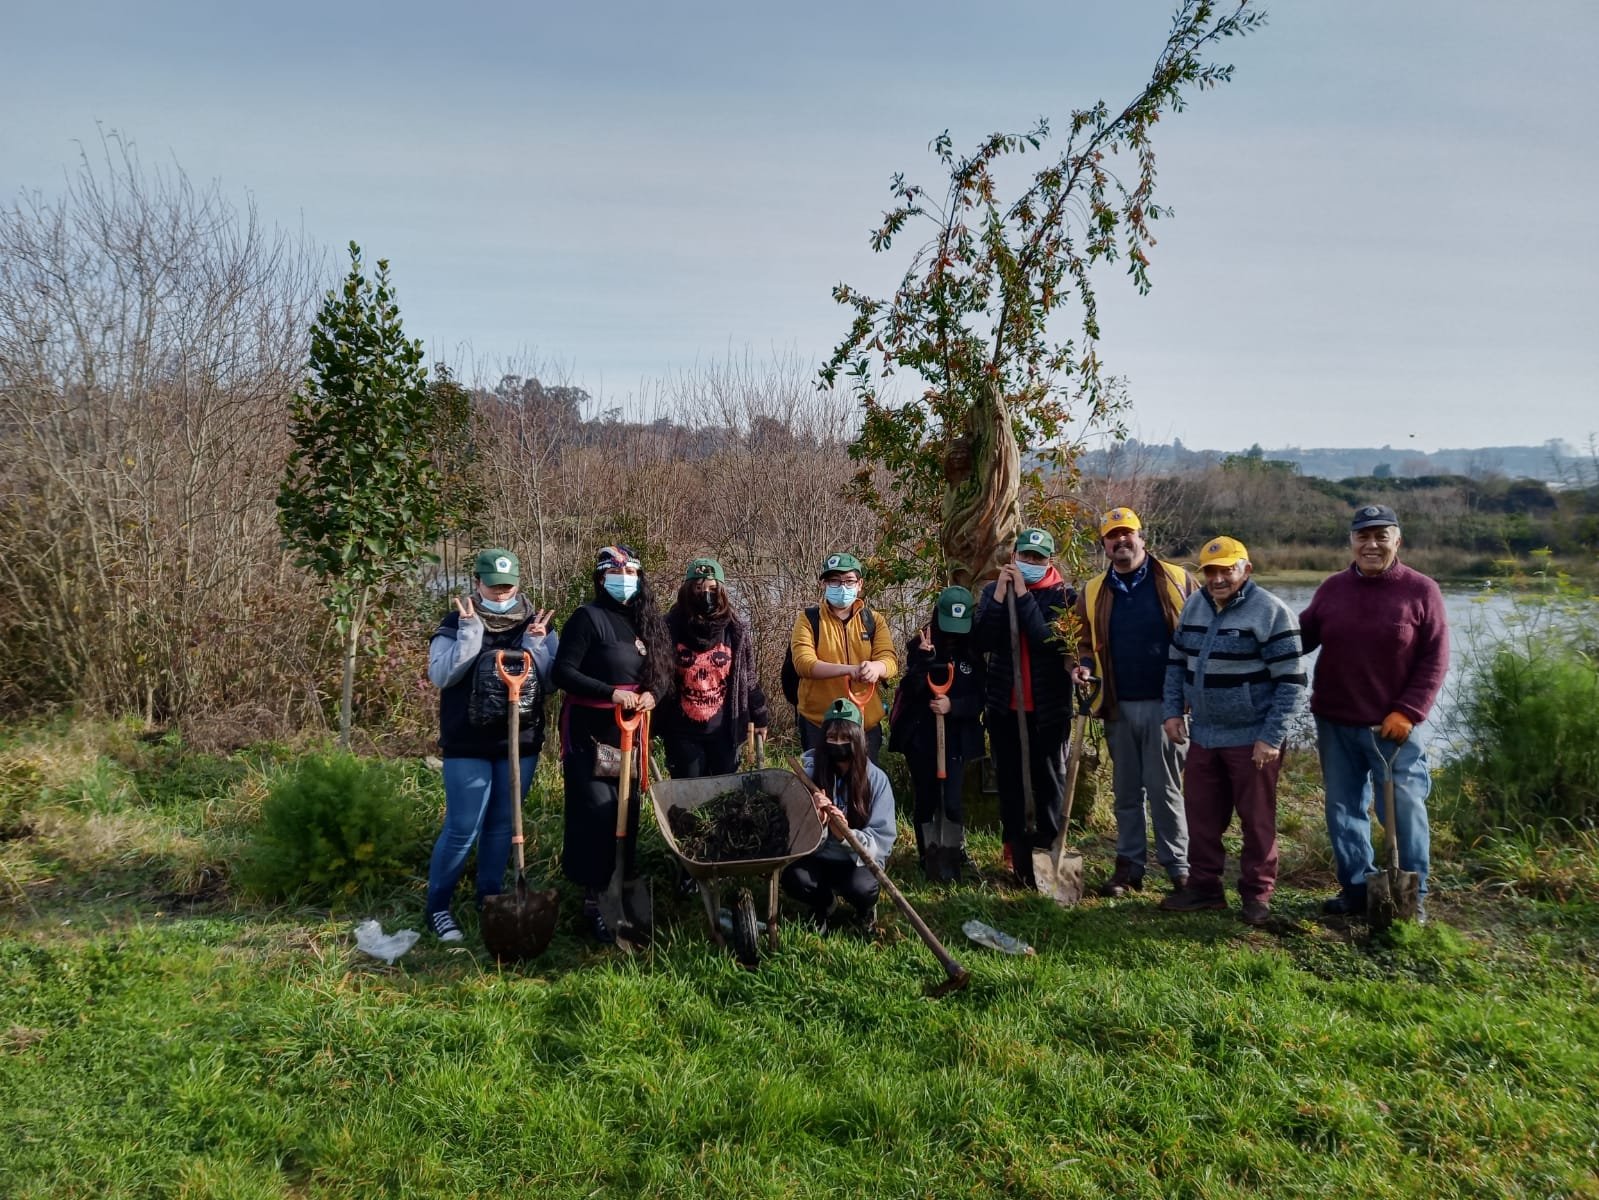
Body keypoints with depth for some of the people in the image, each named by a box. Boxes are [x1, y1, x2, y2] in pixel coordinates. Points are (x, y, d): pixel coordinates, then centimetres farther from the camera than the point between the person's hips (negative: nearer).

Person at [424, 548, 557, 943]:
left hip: (521, 742, 3)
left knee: (503, 824, 14)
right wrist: (470, 633, -22)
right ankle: (437, 907, 14)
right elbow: (439, 676, -16)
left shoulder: (535, 624, 3)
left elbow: (551, 683, -1)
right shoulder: (457, 622, -5)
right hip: (468, 743, -3)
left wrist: (536, 647, -17)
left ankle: (490, 898, 29)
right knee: (463, 829, -2)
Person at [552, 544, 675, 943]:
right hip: (588, 730, -6)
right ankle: (594, 900, 0)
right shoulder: (588, 618, -11)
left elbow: (663, 674, 12)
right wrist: (611, 693, -25)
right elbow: (562, 672, -17)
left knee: (628, 811, 10)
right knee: (597, 813, -9)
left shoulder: (647, 621, 9)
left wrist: (653, 694, -11)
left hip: (628, 731, 6)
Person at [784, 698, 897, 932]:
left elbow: (882, 840, -14)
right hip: (816, 858, 1)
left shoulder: (876, 779, -10)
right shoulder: (808, 772, -8)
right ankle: (823, 904, 7)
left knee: (862, 887, -33)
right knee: (793, 877, -30)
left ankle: (865, 909, 7)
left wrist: (847, 835, -33)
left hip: (857, 861, -1)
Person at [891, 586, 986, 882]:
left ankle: (953, 855, 11)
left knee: (952, 800, -7)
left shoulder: (974, 651, -1)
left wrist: (953, 706, -18)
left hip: (957, 737, 0)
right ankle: (929, 857, 20)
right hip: (920, 735, 0)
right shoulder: (920, 645, -2)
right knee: (926, 798, 7)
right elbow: (912, 689, -14)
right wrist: (924, 658, -27)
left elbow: (980, 697, -1)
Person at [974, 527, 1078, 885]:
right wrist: (1000, 596, -15)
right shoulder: (993, 591, 5)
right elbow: (983, 642, -8)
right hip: (1004, 705, 3)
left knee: (1049, 778, 6)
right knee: (1009, 779, 8)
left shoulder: (1064, 596, -4)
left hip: (1048, 706, -3)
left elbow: (1050, 640, -20)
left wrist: (1023, 596, -20)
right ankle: (1018, 851, 17)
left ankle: (1048, 850, 15)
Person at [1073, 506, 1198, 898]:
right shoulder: (1093, 592, 8)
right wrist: (1085, 666, -4)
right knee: (1126, 791, 11)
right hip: (1119, 707, 4)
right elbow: (1086, 641, 17)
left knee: (1164, 788, 1)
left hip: (1164, 704, -3)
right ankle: (1129, 865, 19)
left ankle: (1178, 866, 11)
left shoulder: (1177, 581, -1)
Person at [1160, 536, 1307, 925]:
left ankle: (1257, 894, 22)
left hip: (1253, 740, -6)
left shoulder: (1271, 612, -14)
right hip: (1203, 736, 6)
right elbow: (1176, 661, 16)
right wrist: (1173, 711, 7)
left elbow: (1292, 682, -15)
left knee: (1257, 820, 7)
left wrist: (1272, 738, -17)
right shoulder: (1194, 606, 5)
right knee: (1201, 816, 14)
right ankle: (1203, 885, 28)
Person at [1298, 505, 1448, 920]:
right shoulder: (1332, 588, 5)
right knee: (1344, 809, 10)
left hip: (1394, 725, -3)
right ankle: (1356, 887, 24)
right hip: (1335, 723, 4)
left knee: (1405, 809, 3)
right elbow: (1301, 636, 10)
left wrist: (1407, 712, -14)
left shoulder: (1421, 590, -4)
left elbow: (1435, 660, -6)